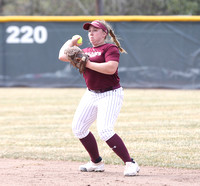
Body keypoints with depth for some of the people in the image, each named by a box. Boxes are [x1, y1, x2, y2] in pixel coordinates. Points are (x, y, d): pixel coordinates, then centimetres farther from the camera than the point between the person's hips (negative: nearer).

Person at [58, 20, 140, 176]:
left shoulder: (110, 48, -9)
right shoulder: (86, 52, 14)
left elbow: (111, 68, -26)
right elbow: (63, 56, 15)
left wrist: (88, 64, -20)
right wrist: (72, 41, 23)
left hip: (110, 95, -9)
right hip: (91, 95, 9)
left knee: (104, 131, -24)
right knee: (78, 128, 9)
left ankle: (130, 164, -19)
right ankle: (96, 163, 23)